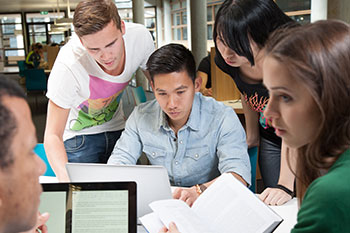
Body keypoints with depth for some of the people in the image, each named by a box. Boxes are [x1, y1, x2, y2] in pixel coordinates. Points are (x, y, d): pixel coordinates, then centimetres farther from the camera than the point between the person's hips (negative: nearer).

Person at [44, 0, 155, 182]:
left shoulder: (140, 37, -23)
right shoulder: (68, 66, -34)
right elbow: (53, 135, -29)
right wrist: (64, 177, -47)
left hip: (117, 128, 4)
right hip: (79, 134, -3)